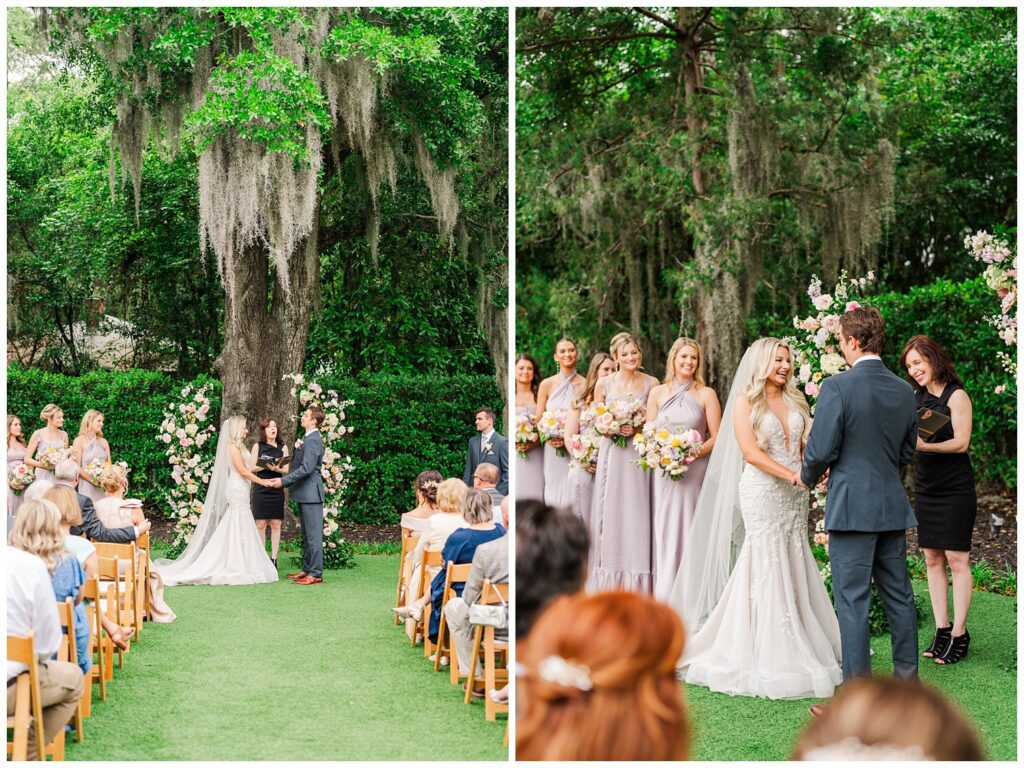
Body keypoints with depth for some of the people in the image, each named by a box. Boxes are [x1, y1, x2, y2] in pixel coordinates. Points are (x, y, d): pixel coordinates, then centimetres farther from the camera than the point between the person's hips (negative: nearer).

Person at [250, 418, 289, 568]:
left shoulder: (283, 447, 7)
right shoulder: (258, 446, 5)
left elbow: (287, 470, 4)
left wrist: (277, 468, -17)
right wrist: (265, 466, -15)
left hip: (276, 490, 1)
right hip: (260, 489, -1)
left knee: (275, 525, 1)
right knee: (260, 525, -2)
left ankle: (273, 559, 6)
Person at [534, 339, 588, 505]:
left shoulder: (585, 385, -1)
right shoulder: (547, 385, 3)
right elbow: (537, 420, 7)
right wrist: (548, 438, -11)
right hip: (553, 450, 1)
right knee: (554, 493, 3)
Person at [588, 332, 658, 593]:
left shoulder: (651, 383, 3)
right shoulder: (604, 384, 4)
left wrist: (636, 430, -11)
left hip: (639, 455, -1)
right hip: (611, 455, 1)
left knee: (637, 512, -2)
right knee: (610, 511, 0)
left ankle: (636, 585, 4)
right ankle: (609, 584, 8)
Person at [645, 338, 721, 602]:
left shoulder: (706, 394, 4)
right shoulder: (657, 393, 9)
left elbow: (716, 438, 1)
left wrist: (694, 453, -15)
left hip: (695, 470, -2)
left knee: (690, 528, -3)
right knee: (665, 528, 0)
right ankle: (665, 593, 5)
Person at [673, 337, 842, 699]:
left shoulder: (795, 401, 13)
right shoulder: (746, 401, -3)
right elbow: (750, 452, -13)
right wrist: (792, 475, -20)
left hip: (794, 496, 5)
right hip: (762, 492, -5)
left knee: (795, 568, 6)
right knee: (767, 567, -4)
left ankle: (797, 648, 13)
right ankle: (769, 653, 2)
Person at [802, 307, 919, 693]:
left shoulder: (837, 387, -14)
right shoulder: (904, 390, 6)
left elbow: (821, 450, -14)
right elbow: (907, 451, 14)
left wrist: (809, 477, 6)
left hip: (852, 507, -6)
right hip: (893, 506, 6)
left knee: (852, 601, -2)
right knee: (899, 595, 14)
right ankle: (907, 679, 23)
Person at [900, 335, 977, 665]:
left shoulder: (956, 395, -8)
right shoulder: (916, 397, 10)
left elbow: (961, 442, -14)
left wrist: (925, 445, -27)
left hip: (955, 488, -6)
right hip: (925, 487, 6)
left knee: (957, 560, -4)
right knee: (932, 559, 6)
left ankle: (959, 634, -1)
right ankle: (941, 629, 12)